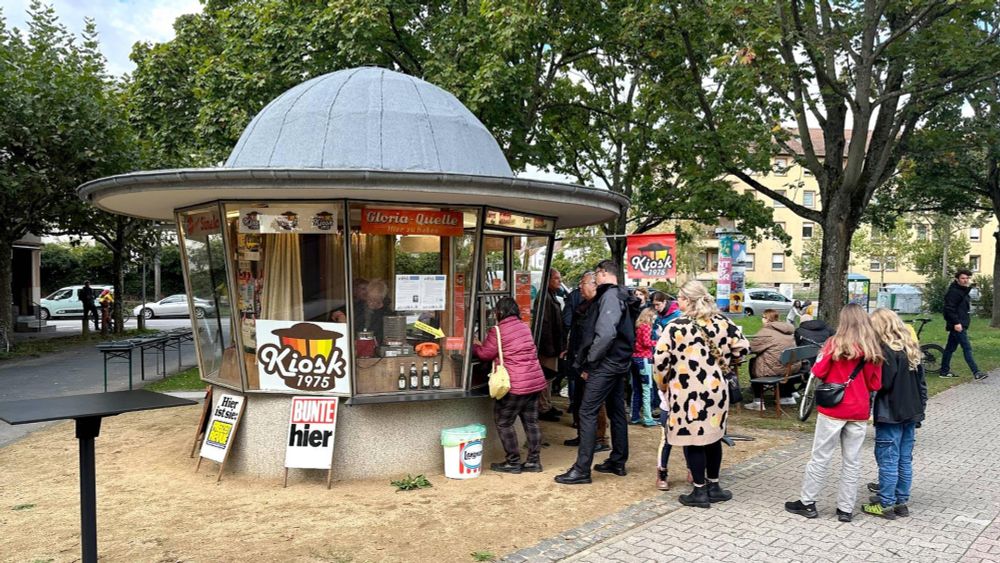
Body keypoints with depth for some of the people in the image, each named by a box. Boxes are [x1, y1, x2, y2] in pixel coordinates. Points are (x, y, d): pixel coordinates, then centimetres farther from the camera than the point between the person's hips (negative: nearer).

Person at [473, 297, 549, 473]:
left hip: (515, 385, -7)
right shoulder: (524, 327, 11)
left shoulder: (498, 331, -11)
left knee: (503, 422, 6)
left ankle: (513, 462, 10)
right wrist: (484, 344, 23)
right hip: (535, 381, 7)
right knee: (531, 421, 13)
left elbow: (485, 354, -2)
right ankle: (534, 461, 18)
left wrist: (475, 345, 19)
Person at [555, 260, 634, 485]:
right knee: (617, 412, 15)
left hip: (605, 364, -10)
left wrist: (589, 362, -16)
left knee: (587, 413, -9)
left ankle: (582, 469, -7)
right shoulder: (619, 296, 15)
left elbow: (605, 334, -26)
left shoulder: (609, 296, -14)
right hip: (619, 363, 10)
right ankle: (618, 462, 24)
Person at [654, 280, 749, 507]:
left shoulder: (677, 326, -14)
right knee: (713, 437, 17)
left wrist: (665, 379, 2)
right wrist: (723, 365, 16)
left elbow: (661, 357, -16)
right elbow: (743, 346, 4)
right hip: (716, 388, 5)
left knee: (693, 439, 5)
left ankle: (700, 491, 12)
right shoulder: (721, 322, 1)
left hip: (688, 391, -5)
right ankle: (713, 486, 27)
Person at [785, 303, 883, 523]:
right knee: (852, 461, 10)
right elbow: (875, 384, 4)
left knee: (821, 457, 5)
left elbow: (818, 372, -9)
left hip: (833, 409, -3)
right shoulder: (873, 349, 0)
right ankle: (846, 509, 16)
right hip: (859, 412, 3)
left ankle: (807, 502, 13)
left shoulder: (835, 343, -10)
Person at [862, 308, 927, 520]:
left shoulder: (886, 350, -17)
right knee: (905, 460, 14)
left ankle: (885, 505, 7)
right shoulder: (911, 348, 9)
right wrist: (920, 407, 19)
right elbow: (921, 382, 14)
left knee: (888, 460, 0)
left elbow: (883, 383, -21)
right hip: (911, 413, 8)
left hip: (891, 414, -8)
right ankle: (901, 502, 22)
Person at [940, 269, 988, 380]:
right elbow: (949, 308, -21)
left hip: (961, 324, 10)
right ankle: (976, 372, -9)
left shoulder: (963, 290, 17)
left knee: (950, 348, 12)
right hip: (957, 325, -10)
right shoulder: (954, 292, -14)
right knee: (967, 348, -10)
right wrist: (956, 322, -25)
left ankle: (945, 371, 17)